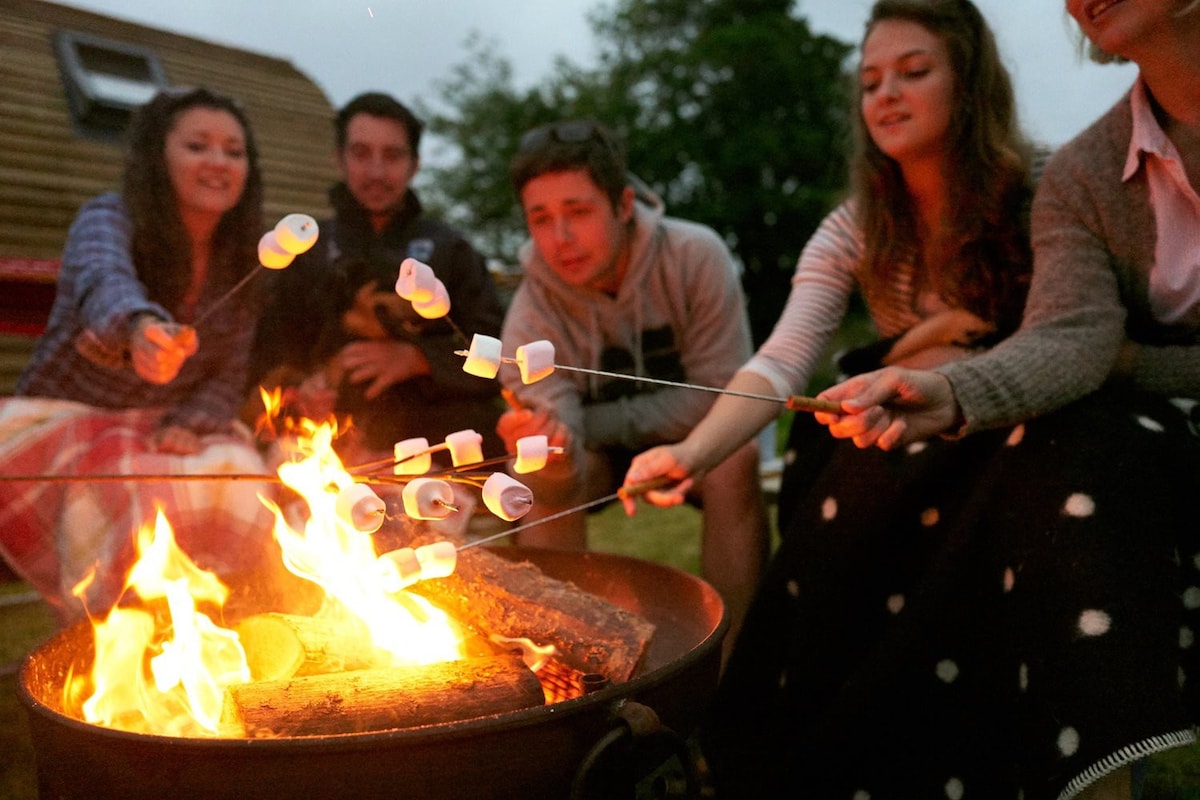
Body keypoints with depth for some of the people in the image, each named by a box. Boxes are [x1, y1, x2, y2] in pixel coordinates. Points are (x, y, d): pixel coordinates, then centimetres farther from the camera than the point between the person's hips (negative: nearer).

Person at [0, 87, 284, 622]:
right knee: (133, 496, -32)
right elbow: (105, 283, -38)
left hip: (170, 432, 4)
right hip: (63, 419, -3)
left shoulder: (241, 262, 0)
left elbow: (228, 376, 2)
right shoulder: (108, 217, -13)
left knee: (238, 485, -24)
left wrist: (192, 423, -19)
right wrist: (138, 328, -62)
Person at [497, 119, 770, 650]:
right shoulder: (531, 315, -21)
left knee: (735, 463, -32)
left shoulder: (695, 256, -25)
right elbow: (563, 486, -28)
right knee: (536, 482, -27)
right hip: (603, 454, 2)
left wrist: (596, 422, -19)